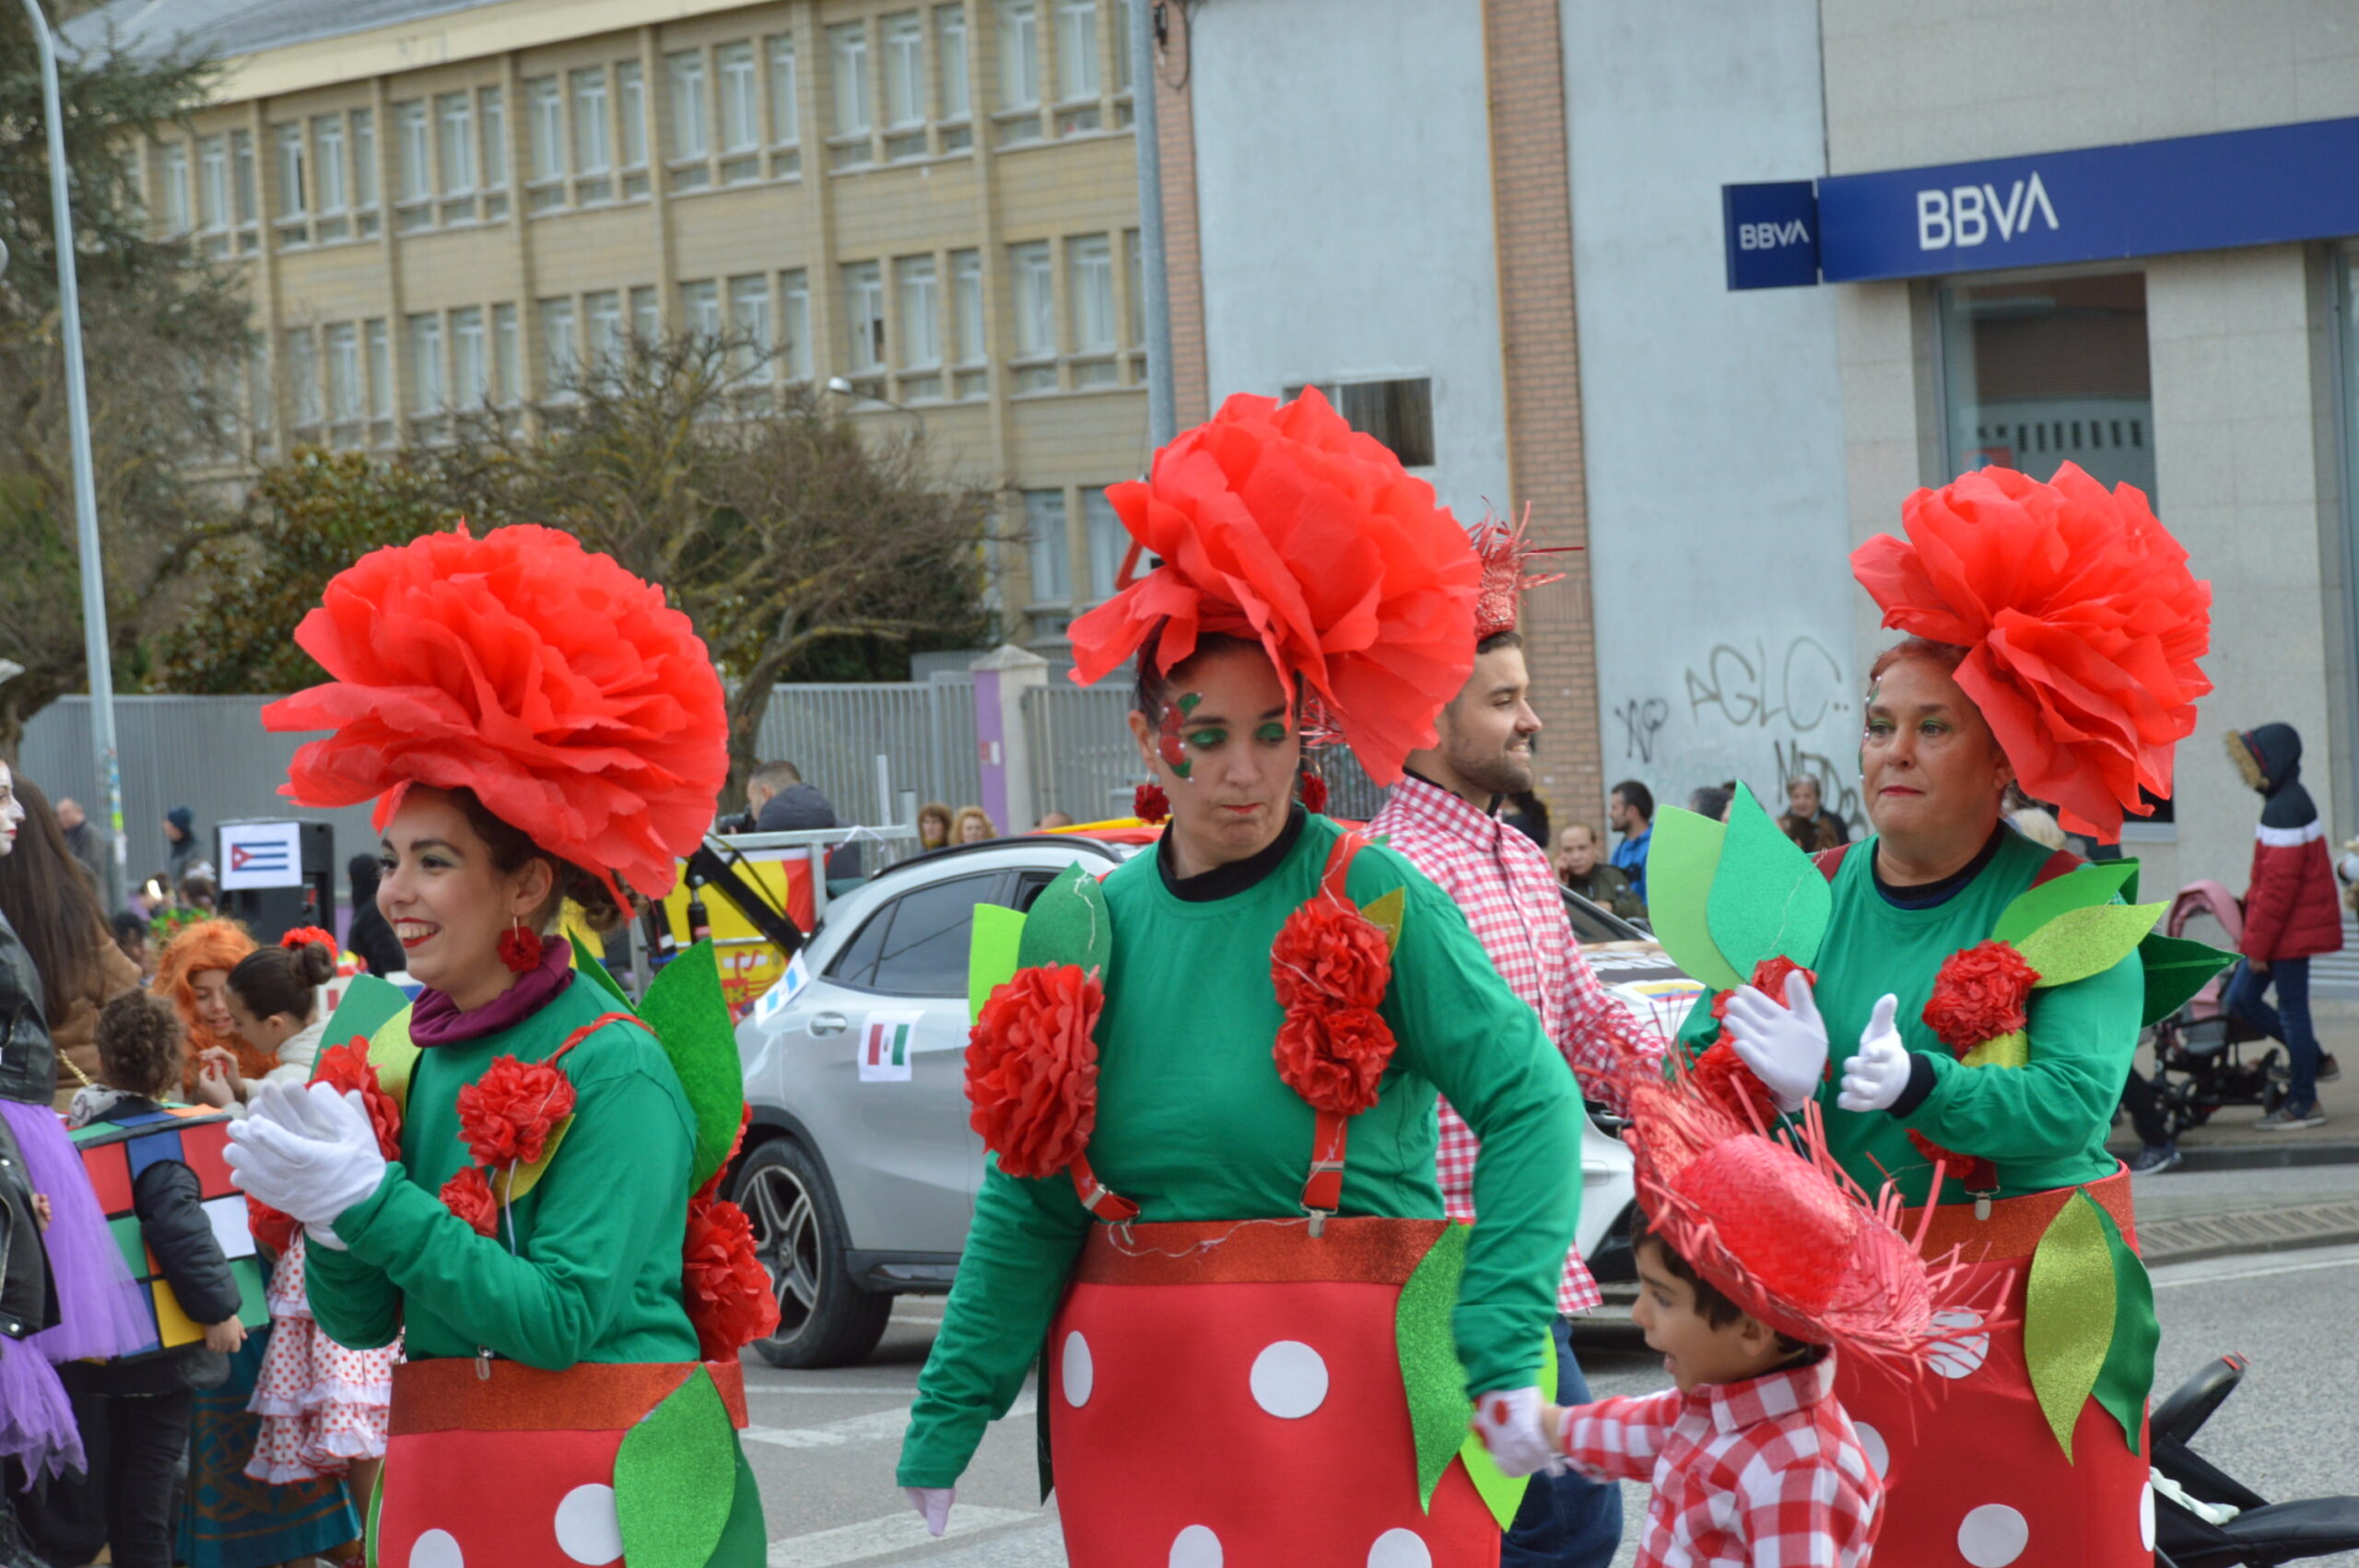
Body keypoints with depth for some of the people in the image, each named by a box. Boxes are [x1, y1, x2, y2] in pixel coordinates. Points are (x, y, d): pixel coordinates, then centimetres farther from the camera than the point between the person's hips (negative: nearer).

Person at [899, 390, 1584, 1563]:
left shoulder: (1374, 905, -5)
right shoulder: (1088, 932, 6)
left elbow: (1532, 1104, -7)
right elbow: (1027, 1206, 9)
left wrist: (1498, 1344, -15)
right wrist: (944, 1426, 7)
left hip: (1338, 1382, -3)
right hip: (1135, 1415, 4)